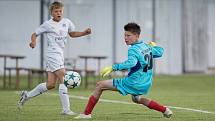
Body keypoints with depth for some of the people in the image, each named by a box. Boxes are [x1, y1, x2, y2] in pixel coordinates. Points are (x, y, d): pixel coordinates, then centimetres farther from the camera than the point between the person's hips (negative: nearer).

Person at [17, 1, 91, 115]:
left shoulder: (67, 22, 9)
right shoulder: (48, 24, -6)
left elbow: (72, 33, 25)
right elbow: (35, 34, 1)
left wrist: (84, 33, 10)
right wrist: (33, 42, -21)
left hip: (60, 54, 7)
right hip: (53, 54, -7)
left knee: (50, 84, 9)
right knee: (63, 79, -14)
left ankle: (27, 95, 25)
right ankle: (66, 109, -12)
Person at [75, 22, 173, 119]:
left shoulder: (133, 49, -17)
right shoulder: (147, 46, 7)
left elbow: (131, 62, -36)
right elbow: (159, 52, 25)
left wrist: (113, 68, -41)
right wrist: (154, 46, 46)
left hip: (133, 84, -9)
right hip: (145, 85, 9)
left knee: (100, 85, -4)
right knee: (136, 99, 42)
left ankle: (86, 113, -8)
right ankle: (165, 110, 34)